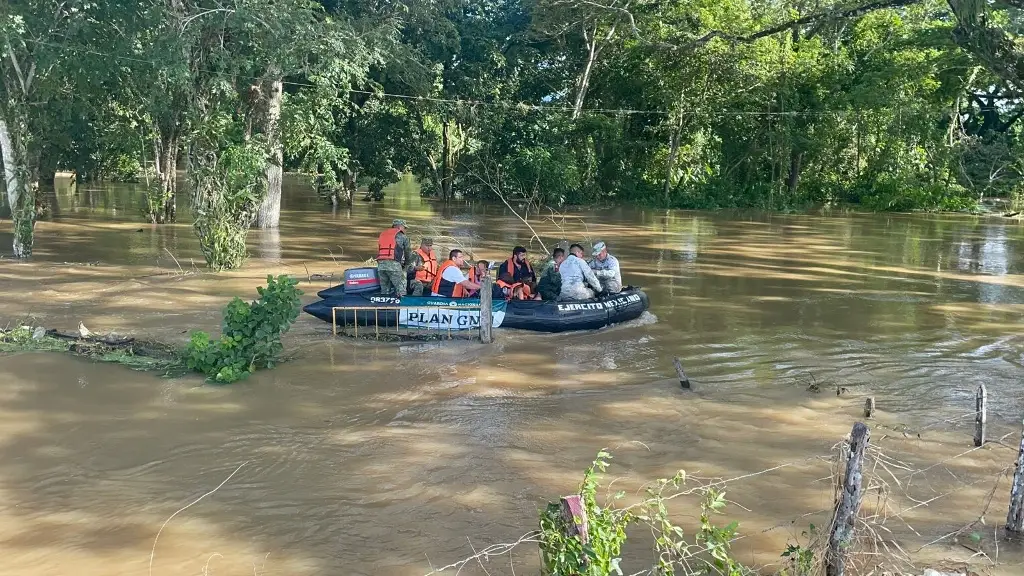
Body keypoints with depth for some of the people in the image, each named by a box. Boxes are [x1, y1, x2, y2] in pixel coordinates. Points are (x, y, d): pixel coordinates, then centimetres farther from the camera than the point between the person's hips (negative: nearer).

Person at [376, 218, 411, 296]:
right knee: (401, 288, -4)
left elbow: (379, 250, 22)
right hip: (393, 264, -6)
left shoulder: (382, 234, 25)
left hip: (380, 264, 6)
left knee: (384, 290, 12)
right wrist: (404, 263, 34)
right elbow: (407, 252, 16)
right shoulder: (401, 236, 10)